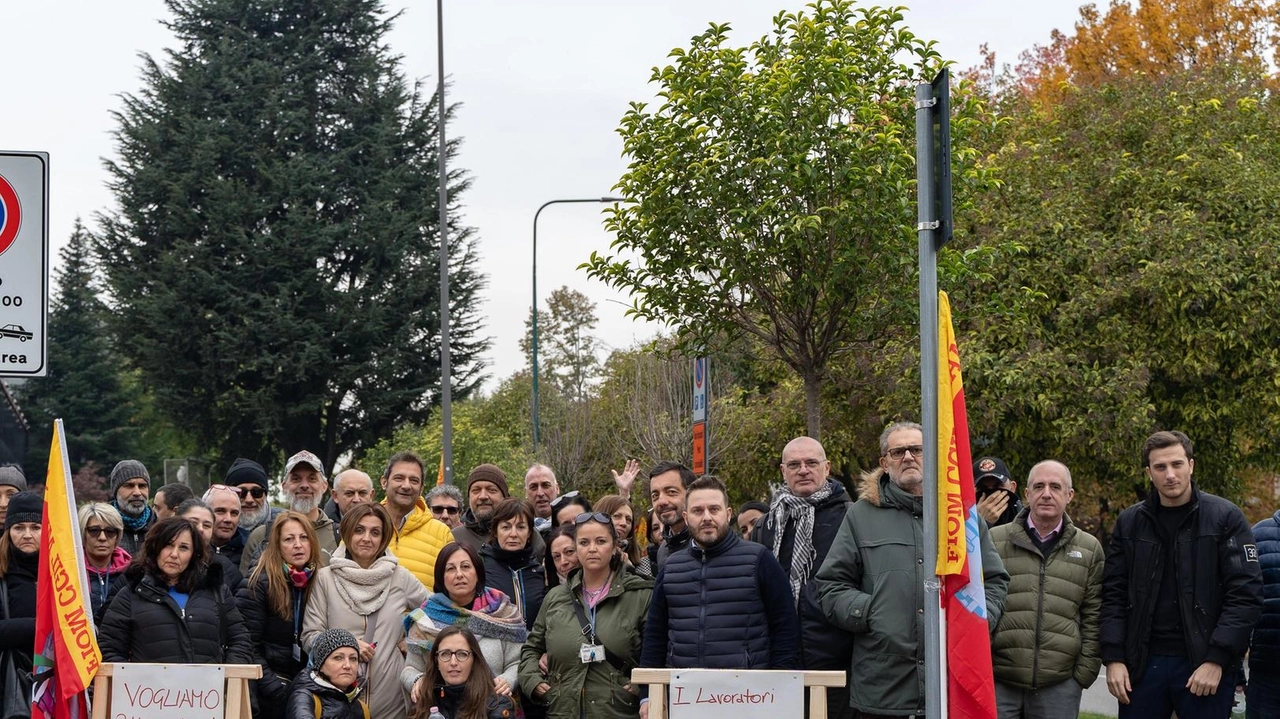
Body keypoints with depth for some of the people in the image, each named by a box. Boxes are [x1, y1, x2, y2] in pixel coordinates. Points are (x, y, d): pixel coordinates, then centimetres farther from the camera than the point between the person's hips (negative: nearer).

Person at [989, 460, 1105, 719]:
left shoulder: (1089, 549, 10)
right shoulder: (995, 541, 6)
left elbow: (1093, 619, 10)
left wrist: (1084, 672, 2)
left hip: (1059, 686, 1)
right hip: (998, 681, -1)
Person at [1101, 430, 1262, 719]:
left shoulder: (1226, 518, -1)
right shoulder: (1129, 523, 9)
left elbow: (1245, 595, -6)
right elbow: (1113, 595, 9)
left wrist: (1217, 660, -13)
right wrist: (1113, 658, -2)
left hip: (1206, 665, -3)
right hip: (1143, 663, 3)